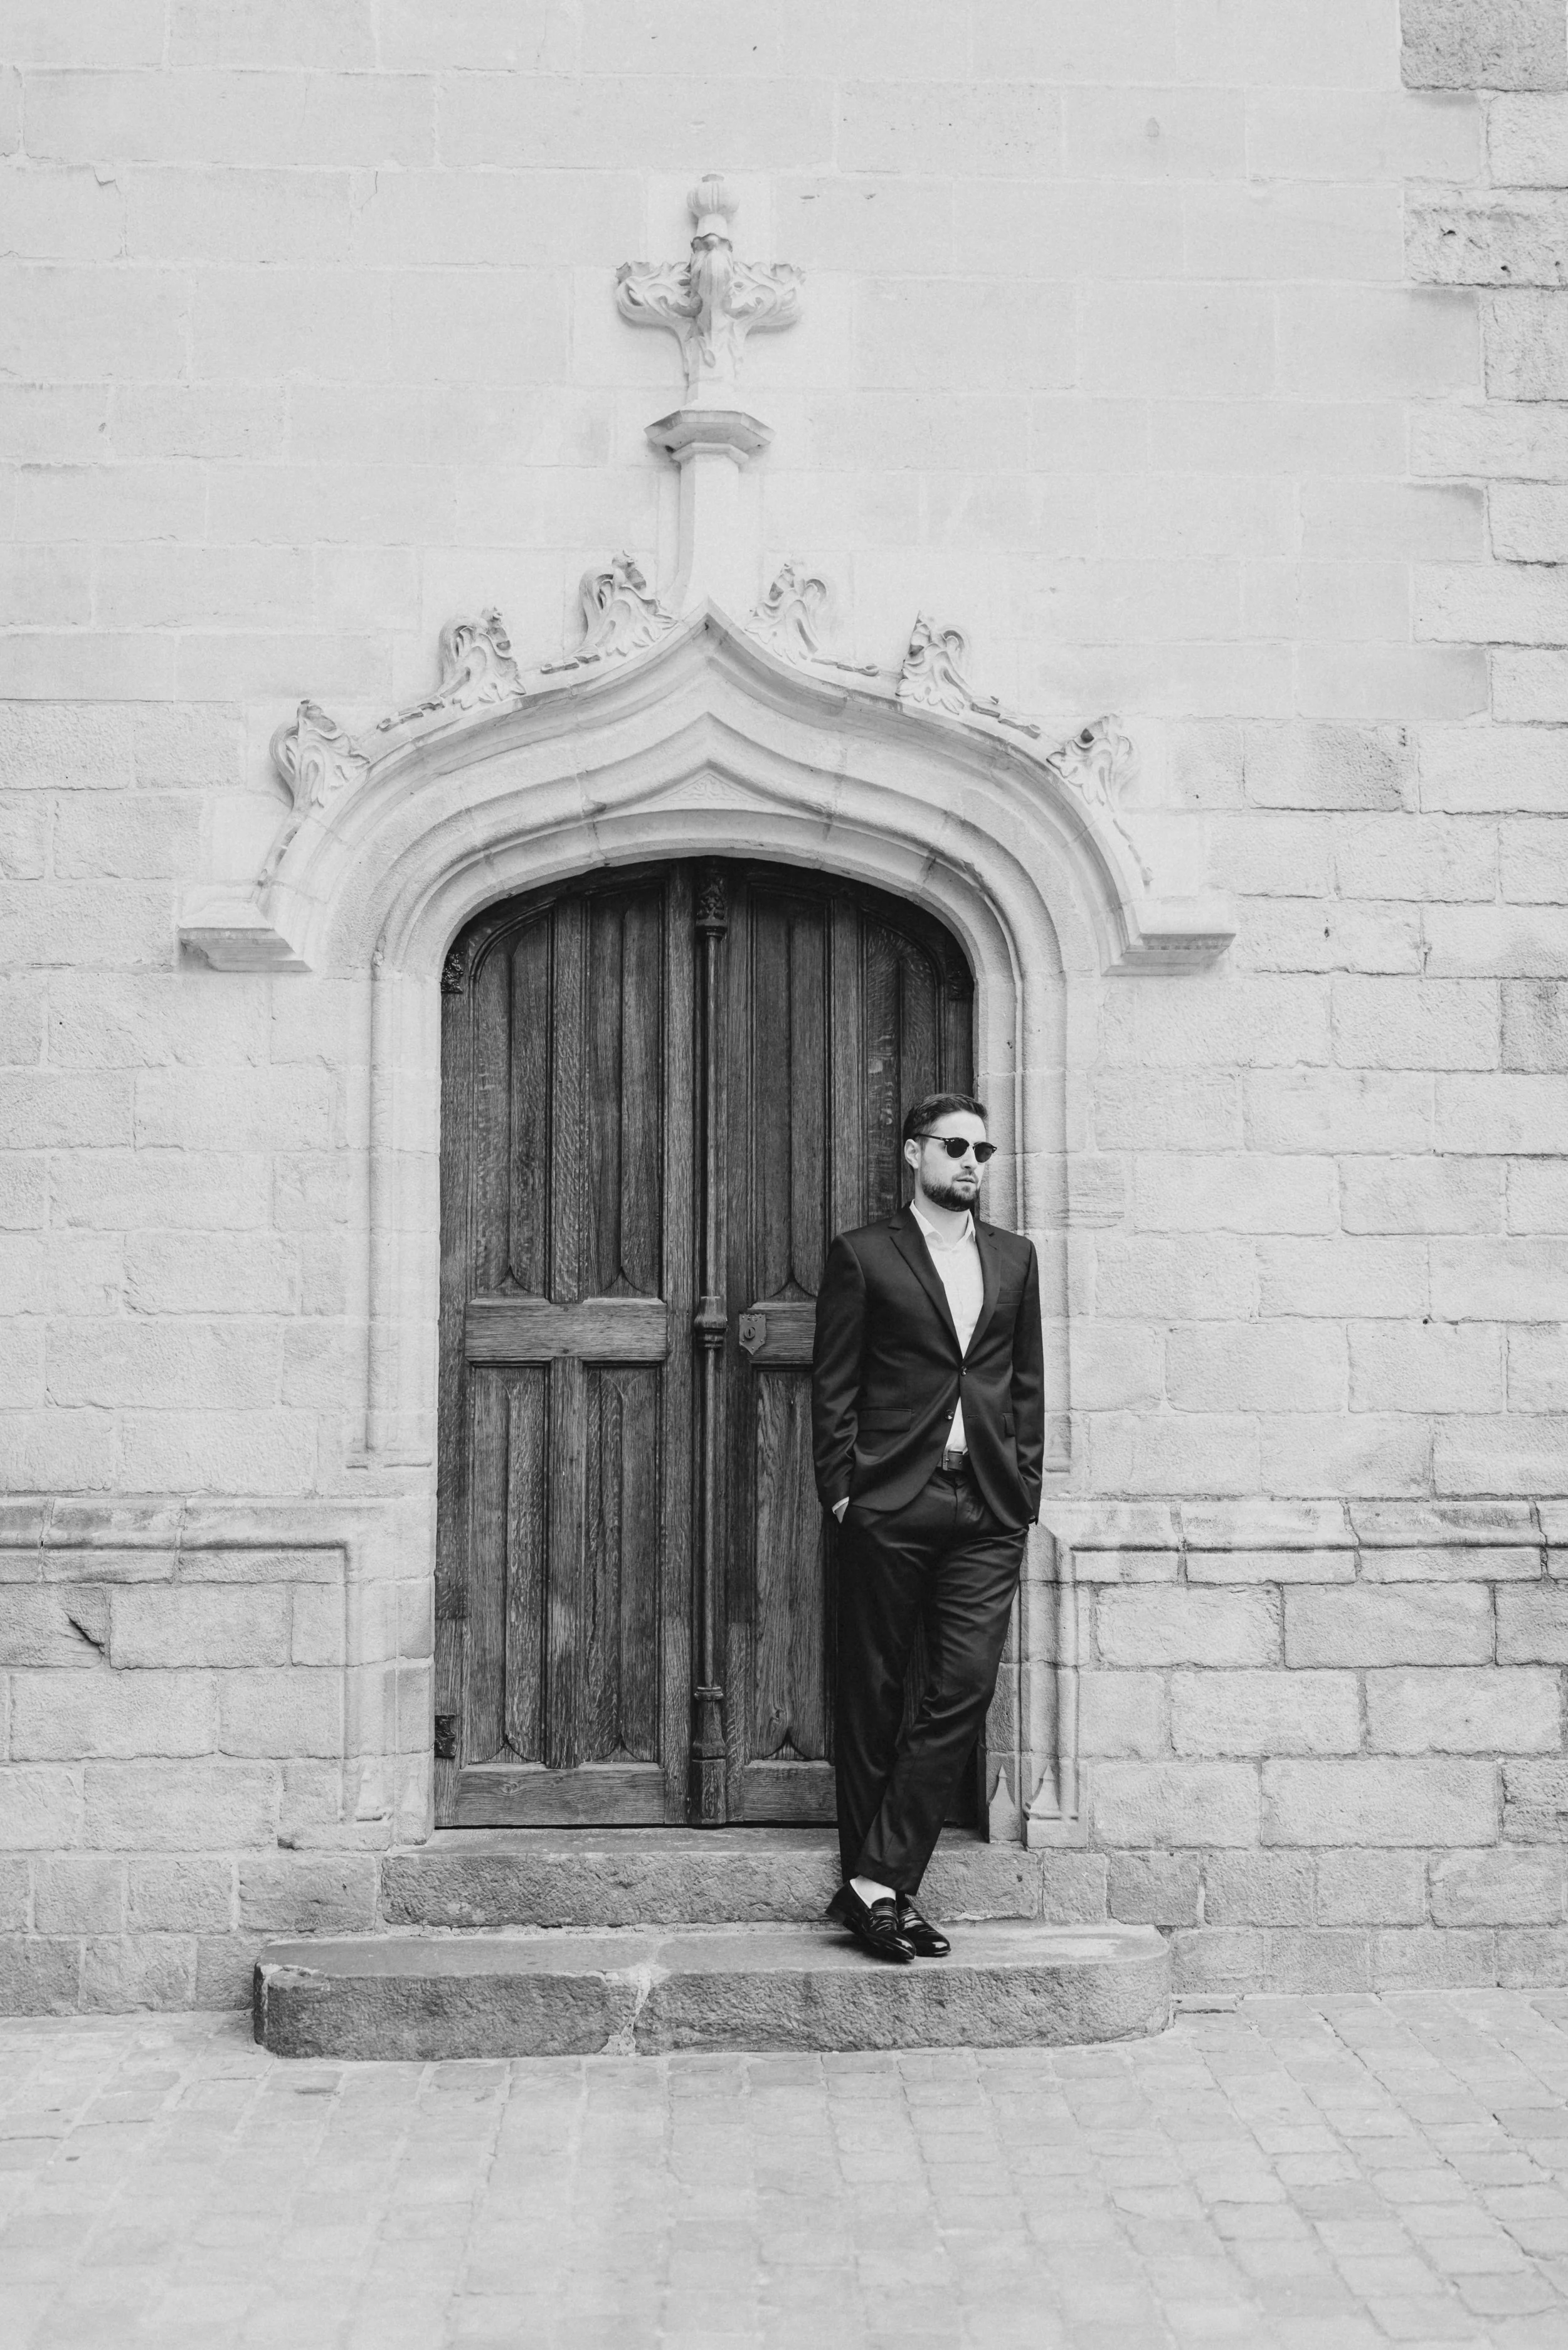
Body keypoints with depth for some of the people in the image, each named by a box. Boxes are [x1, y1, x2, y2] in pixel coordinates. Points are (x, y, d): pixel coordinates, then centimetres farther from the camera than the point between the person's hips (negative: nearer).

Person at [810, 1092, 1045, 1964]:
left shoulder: (1014, 1258, 16)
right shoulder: (863, 1255, 4)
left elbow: (1028, 1384, 15)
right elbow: (833, 1385, 1)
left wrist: (1024, 1492, 7)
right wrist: (840, 1491, -7)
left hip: (988, 1511, 3)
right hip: (891, 1505, -3)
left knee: (965, 1689, -7)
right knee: (872, 1696, 3)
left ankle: (878, 1884, -3)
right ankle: (874, 1882, 12)